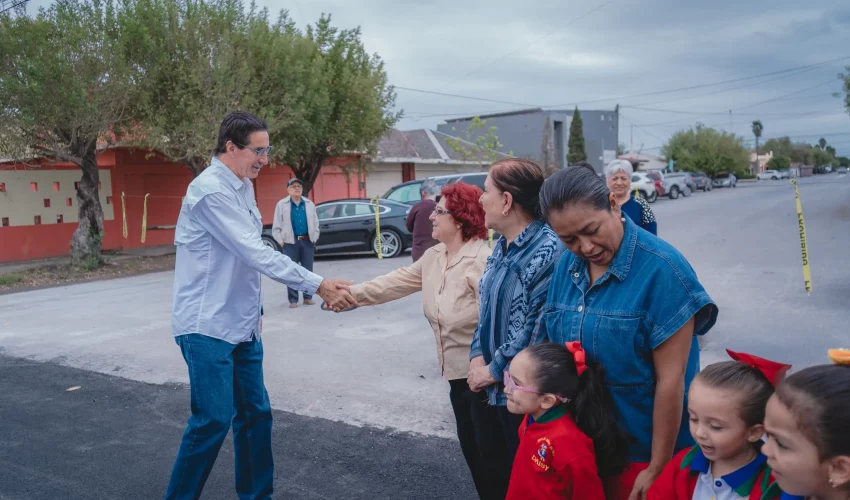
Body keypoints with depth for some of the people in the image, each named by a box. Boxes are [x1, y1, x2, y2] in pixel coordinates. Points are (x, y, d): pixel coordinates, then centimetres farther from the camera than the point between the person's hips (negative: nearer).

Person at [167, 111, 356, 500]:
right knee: (213, 420, -5)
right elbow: (257, 254, -24)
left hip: (241, 325, 8)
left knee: (255, 414, 11)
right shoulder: (210, 190, -18)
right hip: (207, 327, -8)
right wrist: (318, 286, -24)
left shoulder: (243, 187, 11)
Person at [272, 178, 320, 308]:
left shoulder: (309, 204, 9)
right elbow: (276, 226, 1)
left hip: (307, 241, 3)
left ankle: (308, 297, 15)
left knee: (308, 270, 6)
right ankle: (293, 300, 5)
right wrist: (281, 241, -5)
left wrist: (315, 238, 6)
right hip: (290, 242, -3)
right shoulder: (281, 204, 1)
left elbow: (315, 223, 13)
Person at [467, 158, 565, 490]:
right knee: (498, 467, 23)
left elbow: (537, 330, -26)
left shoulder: (548, 252, -23)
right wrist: (478, 356, 0)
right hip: (496, 388, 8)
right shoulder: (502, 245, 8)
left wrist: (493, 370, -15)